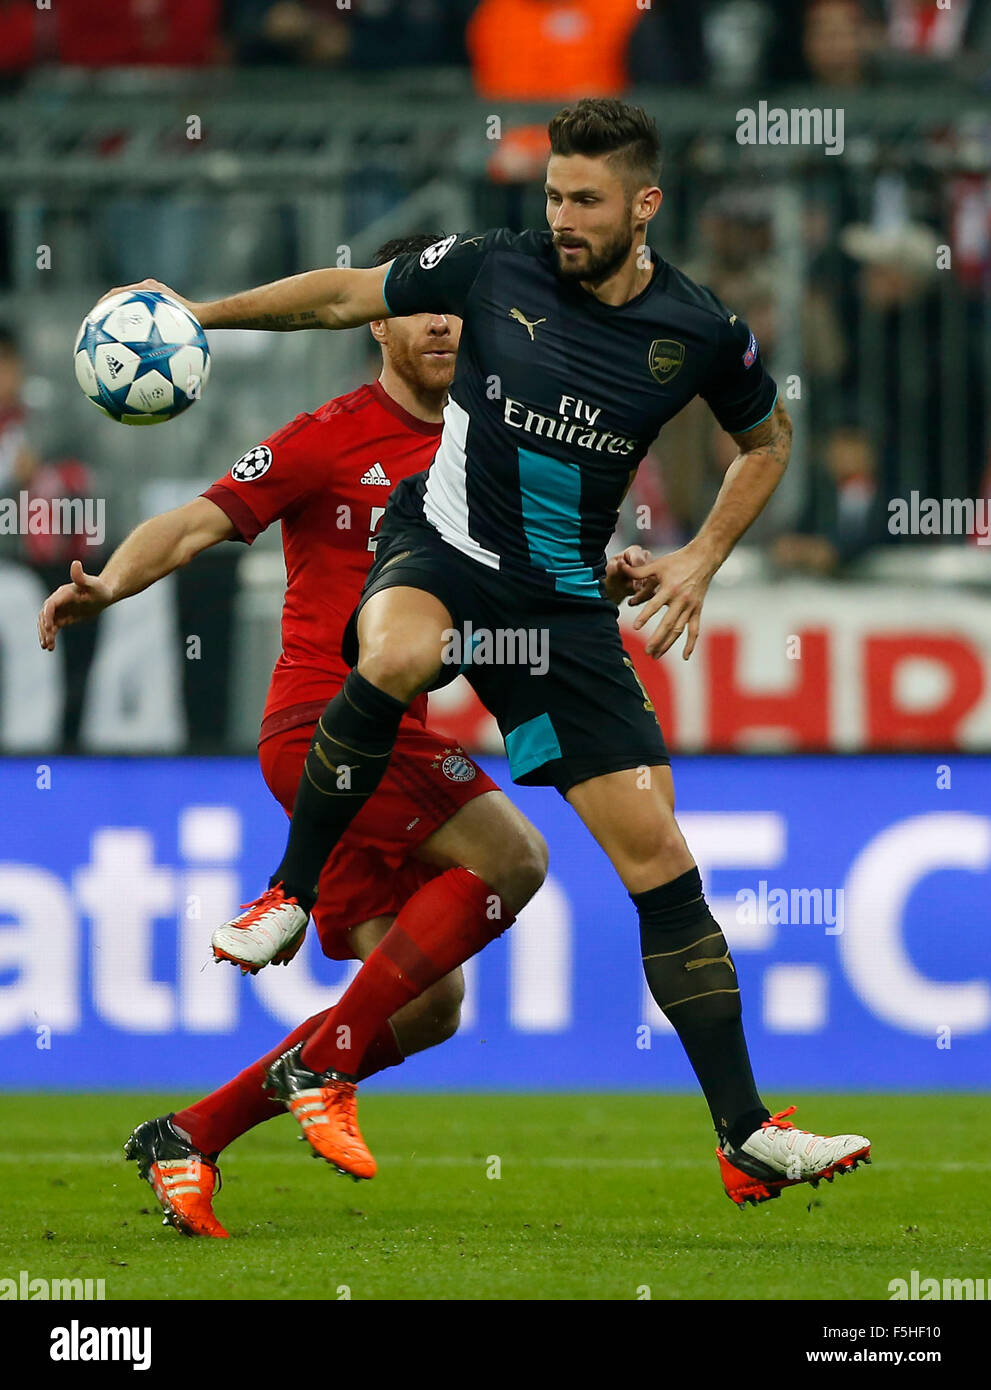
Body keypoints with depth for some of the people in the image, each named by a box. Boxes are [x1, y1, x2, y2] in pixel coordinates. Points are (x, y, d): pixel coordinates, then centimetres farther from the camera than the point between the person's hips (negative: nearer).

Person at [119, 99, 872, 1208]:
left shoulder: (701, 333, -3)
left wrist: (702, 558, 5)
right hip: (442, 551, -2)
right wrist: (201, 313, 9)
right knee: (397, 656, -40)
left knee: (658, 858, -5)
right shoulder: (492, 270, -6)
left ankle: (747, 1138, -1)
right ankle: (288, 899, -19)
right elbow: (347, 295, 10)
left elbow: (767, 440, 17)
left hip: (565, 605, 2)